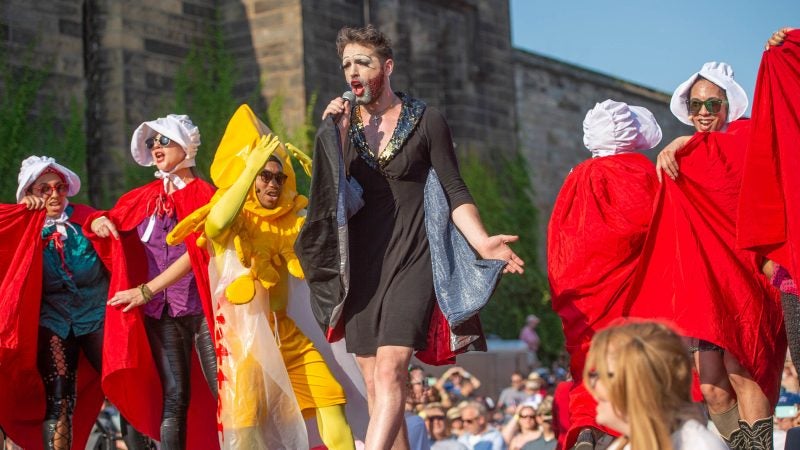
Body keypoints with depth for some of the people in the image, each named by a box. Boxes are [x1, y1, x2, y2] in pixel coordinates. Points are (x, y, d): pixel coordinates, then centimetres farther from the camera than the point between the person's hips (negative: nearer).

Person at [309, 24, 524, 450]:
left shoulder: (426, 121, 1)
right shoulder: (340, 121, 9)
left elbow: (454, 191, 0)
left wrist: (482, 242, -15)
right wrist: (339, 137, -11)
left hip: (411, 259, -4)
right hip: (362, 263, 4)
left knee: (390, 371, -19)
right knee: (374, 384, 5)